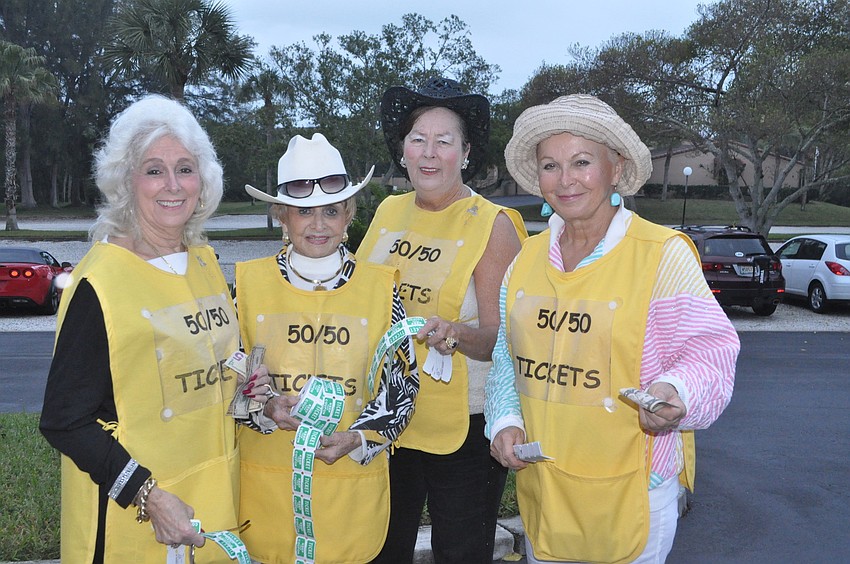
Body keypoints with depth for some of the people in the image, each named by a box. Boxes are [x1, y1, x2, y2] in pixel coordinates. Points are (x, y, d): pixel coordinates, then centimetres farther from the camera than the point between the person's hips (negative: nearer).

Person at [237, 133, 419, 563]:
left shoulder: (381, 287, -2)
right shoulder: (248, 283, -1)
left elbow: (403, 382, 1)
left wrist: (359, 438, -13)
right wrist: (265, 410, -16)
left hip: (353, 480, 0)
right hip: (266, 480, 0)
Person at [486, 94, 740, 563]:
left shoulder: (663, 254, -12)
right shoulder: (528, 256, 4)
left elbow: (708, 351, -12)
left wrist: (675, 393, -31)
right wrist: (505, 419, -3)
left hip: (630, 488, -4)